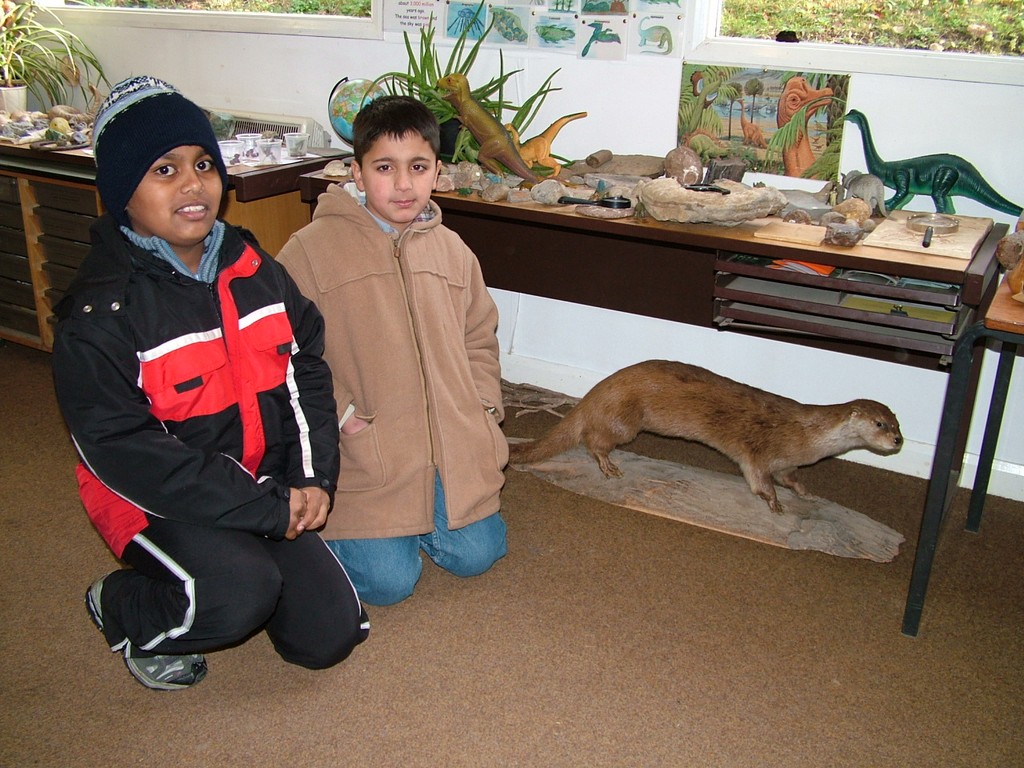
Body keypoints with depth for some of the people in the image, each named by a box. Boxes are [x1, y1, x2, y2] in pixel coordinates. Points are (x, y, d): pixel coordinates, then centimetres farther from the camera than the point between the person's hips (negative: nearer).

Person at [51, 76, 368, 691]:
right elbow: (123, 452, -20)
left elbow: (307, 370, 6)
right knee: (239, 597, -31)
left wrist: (313, 479, -9)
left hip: (269, 489, 5)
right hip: (155, 501, -5)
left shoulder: (253, 270, 3)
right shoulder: (100, 313, -16)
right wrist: (267, 508, -22)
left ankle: (231, 557, 24)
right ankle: (123, 608, 2)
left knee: (330, 634, -2)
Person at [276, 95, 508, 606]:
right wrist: (341, 417, -14)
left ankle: (414, 522, 31)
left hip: (452, 450, 5)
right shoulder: (313, 247, -8)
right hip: (366, 456, -4)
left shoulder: (453, 251, 9)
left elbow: (479, 339, 18)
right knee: (389, 583, -8)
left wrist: (482, 408, 4)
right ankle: (319, 522, 21)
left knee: (475, 556, 3)